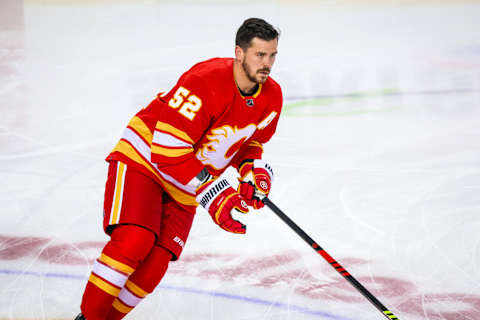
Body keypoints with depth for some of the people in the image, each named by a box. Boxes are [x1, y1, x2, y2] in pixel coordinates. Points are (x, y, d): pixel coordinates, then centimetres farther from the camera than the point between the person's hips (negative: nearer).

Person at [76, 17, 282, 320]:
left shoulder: (271, 97, -5)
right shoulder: (205, 82, -29)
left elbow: (250, 142, 15)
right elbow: (168, 149, -31)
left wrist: (255, 171, -7)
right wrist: (211, 192, -32)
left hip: (184, 190, 6)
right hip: (142, 158, -6)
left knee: (155, 264, -8)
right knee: (133, 241, -25)